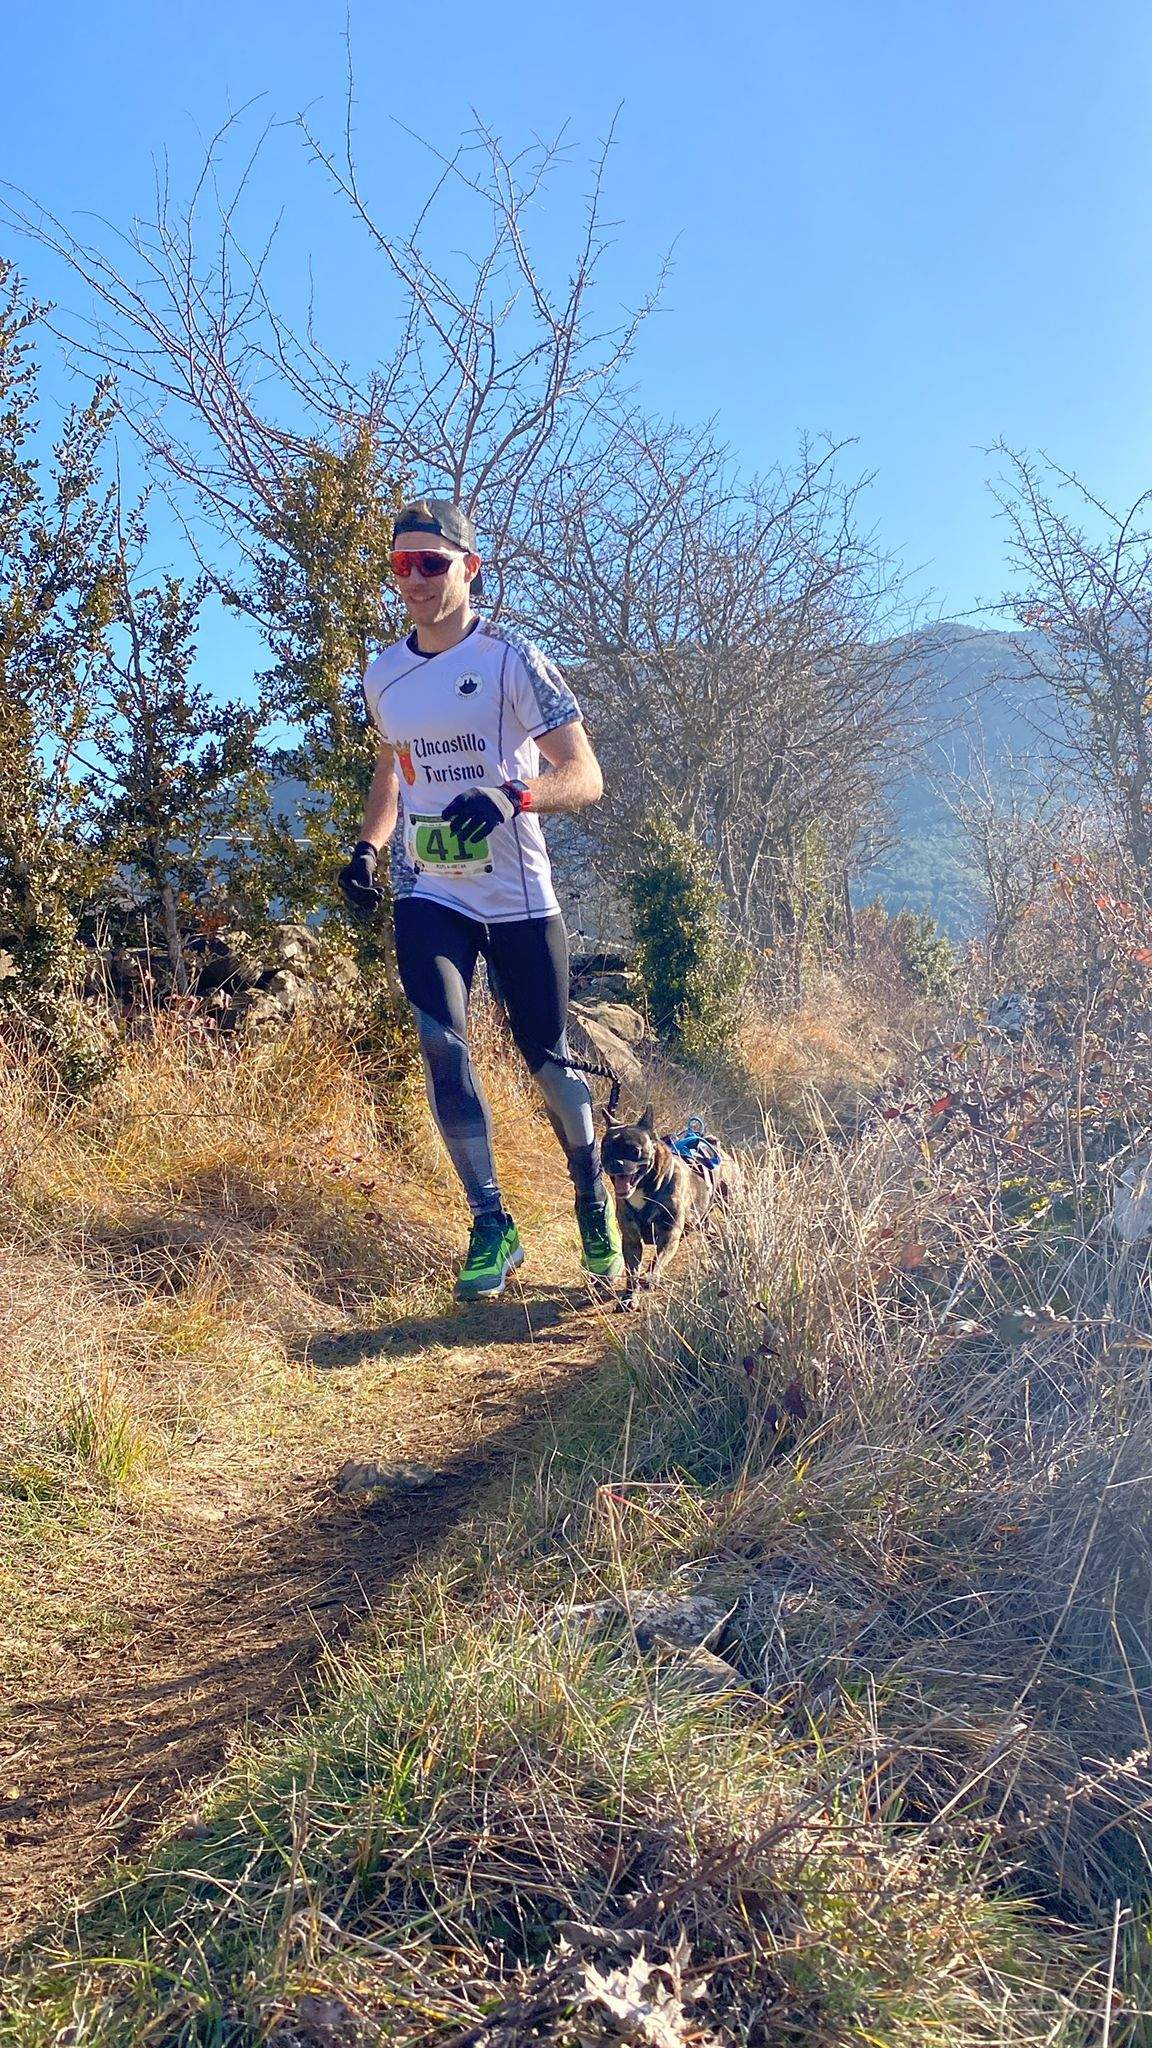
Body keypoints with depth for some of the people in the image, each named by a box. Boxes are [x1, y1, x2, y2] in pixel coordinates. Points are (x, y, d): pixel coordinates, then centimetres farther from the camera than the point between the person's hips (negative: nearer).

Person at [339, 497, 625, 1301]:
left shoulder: (512, 659, -9)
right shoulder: (382, 675, 7)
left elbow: (585, 774, -14)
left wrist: (514, 794, -33)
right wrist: (367, 846, 10)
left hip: (518, 897, -3)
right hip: (429, 895, 3)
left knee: (548, 1057, 6)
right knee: (442, 1045, -15)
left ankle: (593, 1198, 31)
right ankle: (493, 1227, -1)